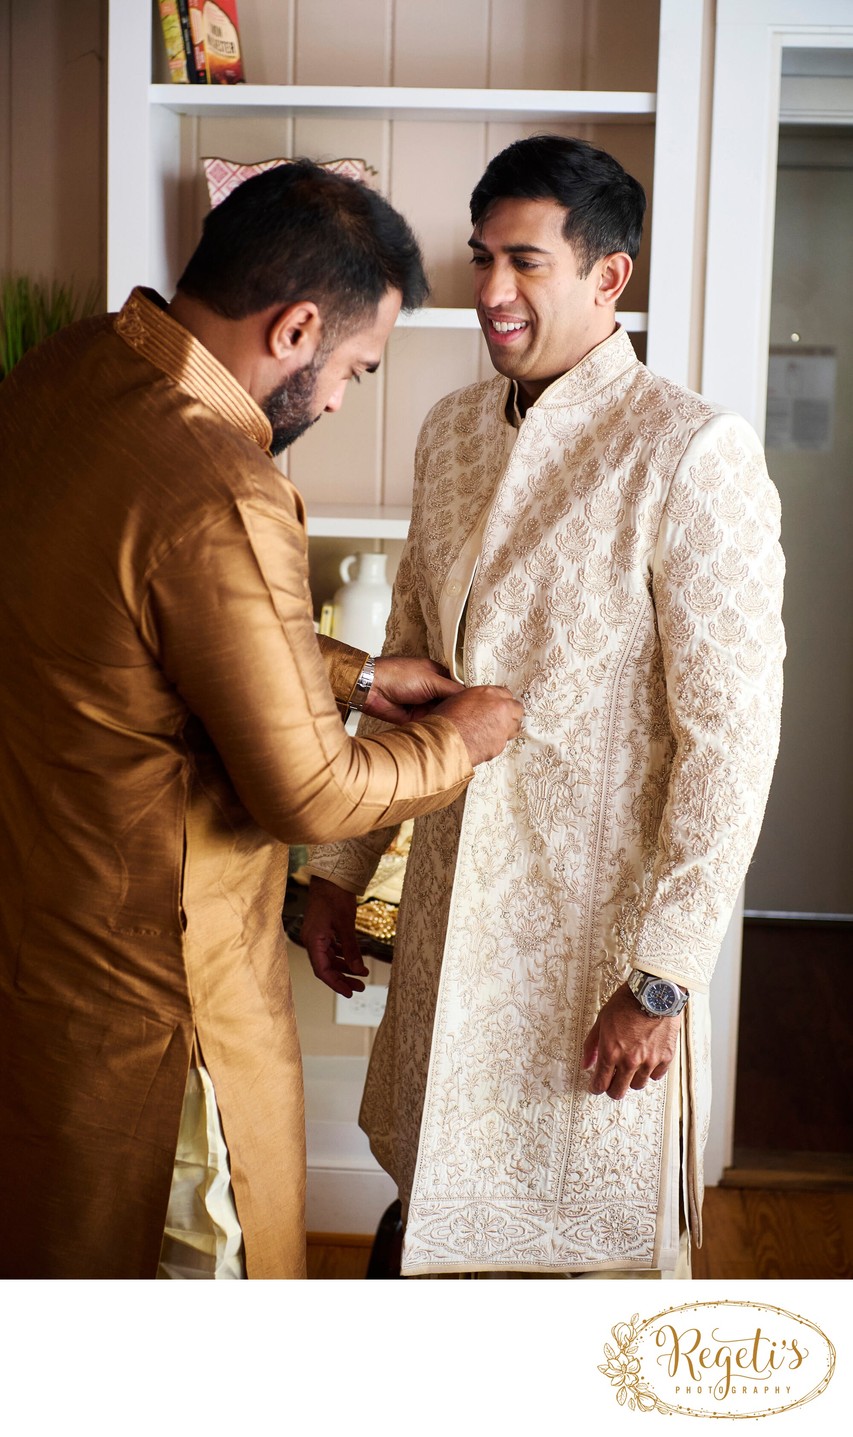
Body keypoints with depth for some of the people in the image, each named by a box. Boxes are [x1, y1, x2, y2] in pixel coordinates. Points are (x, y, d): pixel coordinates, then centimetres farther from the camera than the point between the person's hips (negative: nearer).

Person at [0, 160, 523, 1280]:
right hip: (144, 966, -9)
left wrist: (350, 673, 10)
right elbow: (309, 795, -22)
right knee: (198, 1248, 14)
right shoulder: (219, 502, -31)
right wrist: (456, 741, -4)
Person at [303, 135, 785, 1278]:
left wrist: (660, 978, -17)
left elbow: (730, 735, -17)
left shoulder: (693, 455, -15)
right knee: (441, 1198, 17)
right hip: (451, 912, 6)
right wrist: (341, 867, 13)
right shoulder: (451, 433, 6)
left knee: (594, 1229, 10)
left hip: (598, 928, -6)